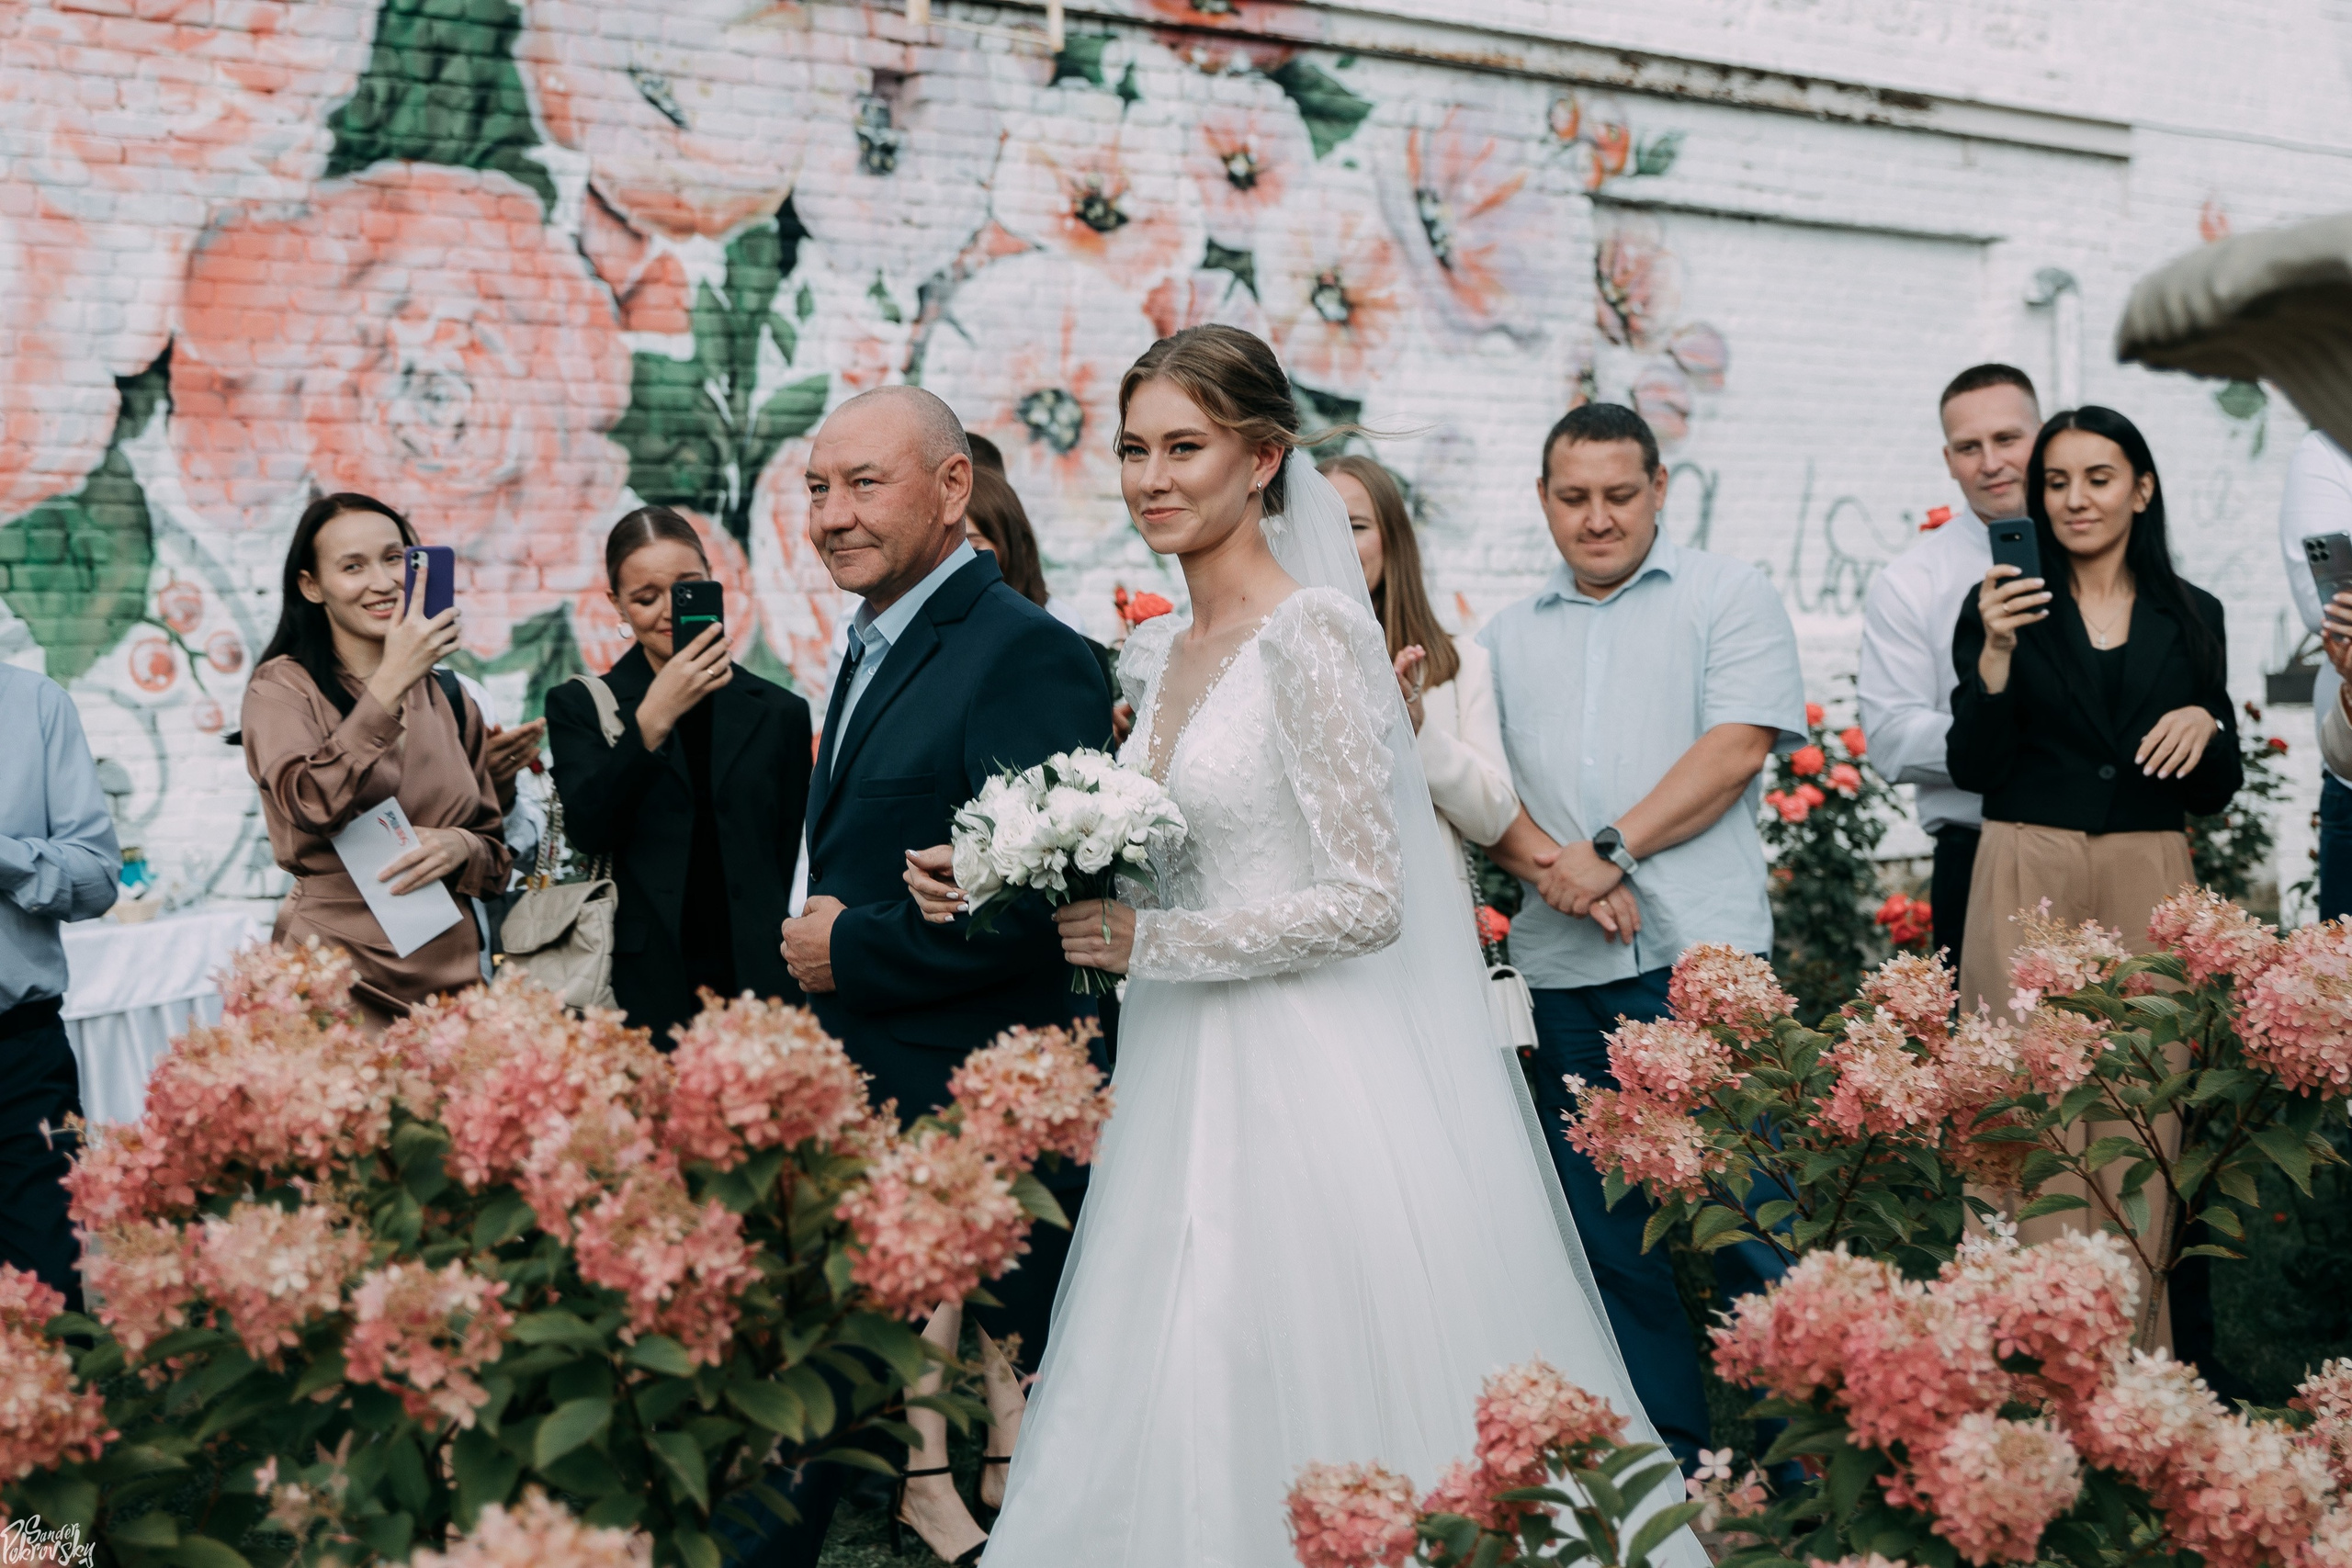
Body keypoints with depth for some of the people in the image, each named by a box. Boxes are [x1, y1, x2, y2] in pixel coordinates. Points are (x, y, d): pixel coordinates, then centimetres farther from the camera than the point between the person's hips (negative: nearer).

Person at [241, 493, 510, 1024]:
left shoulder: (447, 698, 13)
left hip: (449, 975, 5)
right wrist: (392, 681, -21)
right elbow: (309, 804, -20)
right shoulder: (282, 685, -2)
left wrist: (461, 847, -7)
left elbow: (497, 850, 16)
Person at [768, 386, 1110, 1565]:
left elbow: (1042, 905, -23)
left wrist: (849, 954, -15)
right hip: (868, 1112, 10)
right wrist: (819, 943, 6)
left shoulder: (1026, 657, -15)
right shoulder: (874, 650, 16)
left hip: (977, 1121, -10)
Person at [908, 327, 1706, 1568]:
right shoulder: (1158, 653, 12)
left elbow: (1366, 902, -17)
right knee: (1169, 1423, 10)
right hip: (1188, 1080, 8)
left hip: (1307, 1081, -8)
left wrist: (1157, 944, -13)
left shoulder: (1311, 636, -12)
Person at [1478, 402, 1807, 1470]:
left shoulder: (1727, 596, 6)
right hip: (1563, 972, 4)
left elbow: (1738, 745, -7)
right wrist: (1548, 865, -9)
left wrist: (1612, 849, -12)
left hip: (1698, 953, -4)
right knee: (1609, 1233, 7)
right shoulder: (1508, 638, 18)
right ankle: (1666, 1459, 16)